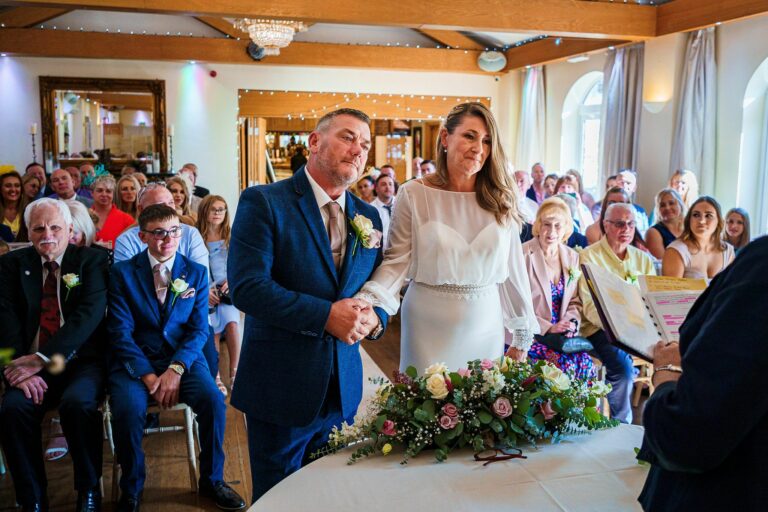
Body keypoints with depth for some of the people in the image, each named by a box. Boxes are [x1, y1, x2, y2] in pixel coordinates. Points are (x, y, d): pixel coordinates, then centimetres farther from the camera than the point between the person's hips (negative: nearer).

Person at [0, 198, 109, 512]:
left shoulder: (92, 261, 2)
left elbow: (89, 314, -12)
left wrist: (43, 358, -22)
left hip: (82, 362, -2)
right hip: (30, 365, 3)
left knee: (78, 403, -31)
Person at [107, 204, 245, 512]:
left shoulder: (196, 273, 7)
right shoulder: (122, 273, 2)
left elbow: (199, 329, 1)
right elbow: (120, 332, -4)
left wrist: (176, 368, -16)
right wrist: (148, 375, -16)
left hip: (183, 358, 1)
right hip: (135, 360, -1)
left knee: (213, 401, -25)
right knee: (128, 409, -29)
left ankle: (211, 480, 1)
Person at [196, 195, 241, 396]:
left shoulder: (231, 239, 14)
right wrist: (204, 291, -10)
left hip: (226, 291, 1)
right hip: (203, 294, -1)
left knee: (232, 322, -28)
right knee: (213, 327, -28)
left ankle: (234, 373, -22)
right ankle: (216, 377, -25)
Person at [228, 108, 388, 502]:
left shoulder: (369, 215, 9)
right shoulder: (263, 202, -9)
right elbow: (247, 287, -19)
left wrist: (374, 318, -10)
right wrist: (326, 315, -23)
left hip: (344, 389, 5)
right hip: (281, 385, -5)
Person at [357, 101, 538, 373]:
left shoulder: (500, 200, 1)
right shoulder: (414, 194, -7)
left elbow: (513, 268, 3)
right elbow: (397, 260, -8)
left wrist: (522, 337, 7)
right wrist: (368, 303, -25)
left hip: (485, 327, 3)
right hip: (429, 327, -2)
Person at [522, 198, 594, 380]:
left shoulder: (572, 257, 12)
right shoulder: (523, 255, -6)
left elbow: (575, 302, 16)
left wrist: (571, 322, -5)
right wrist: (547, 327, -16)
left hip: (562, 335, 5)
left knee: (586, 364, -21)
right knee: (566, 363, -26)